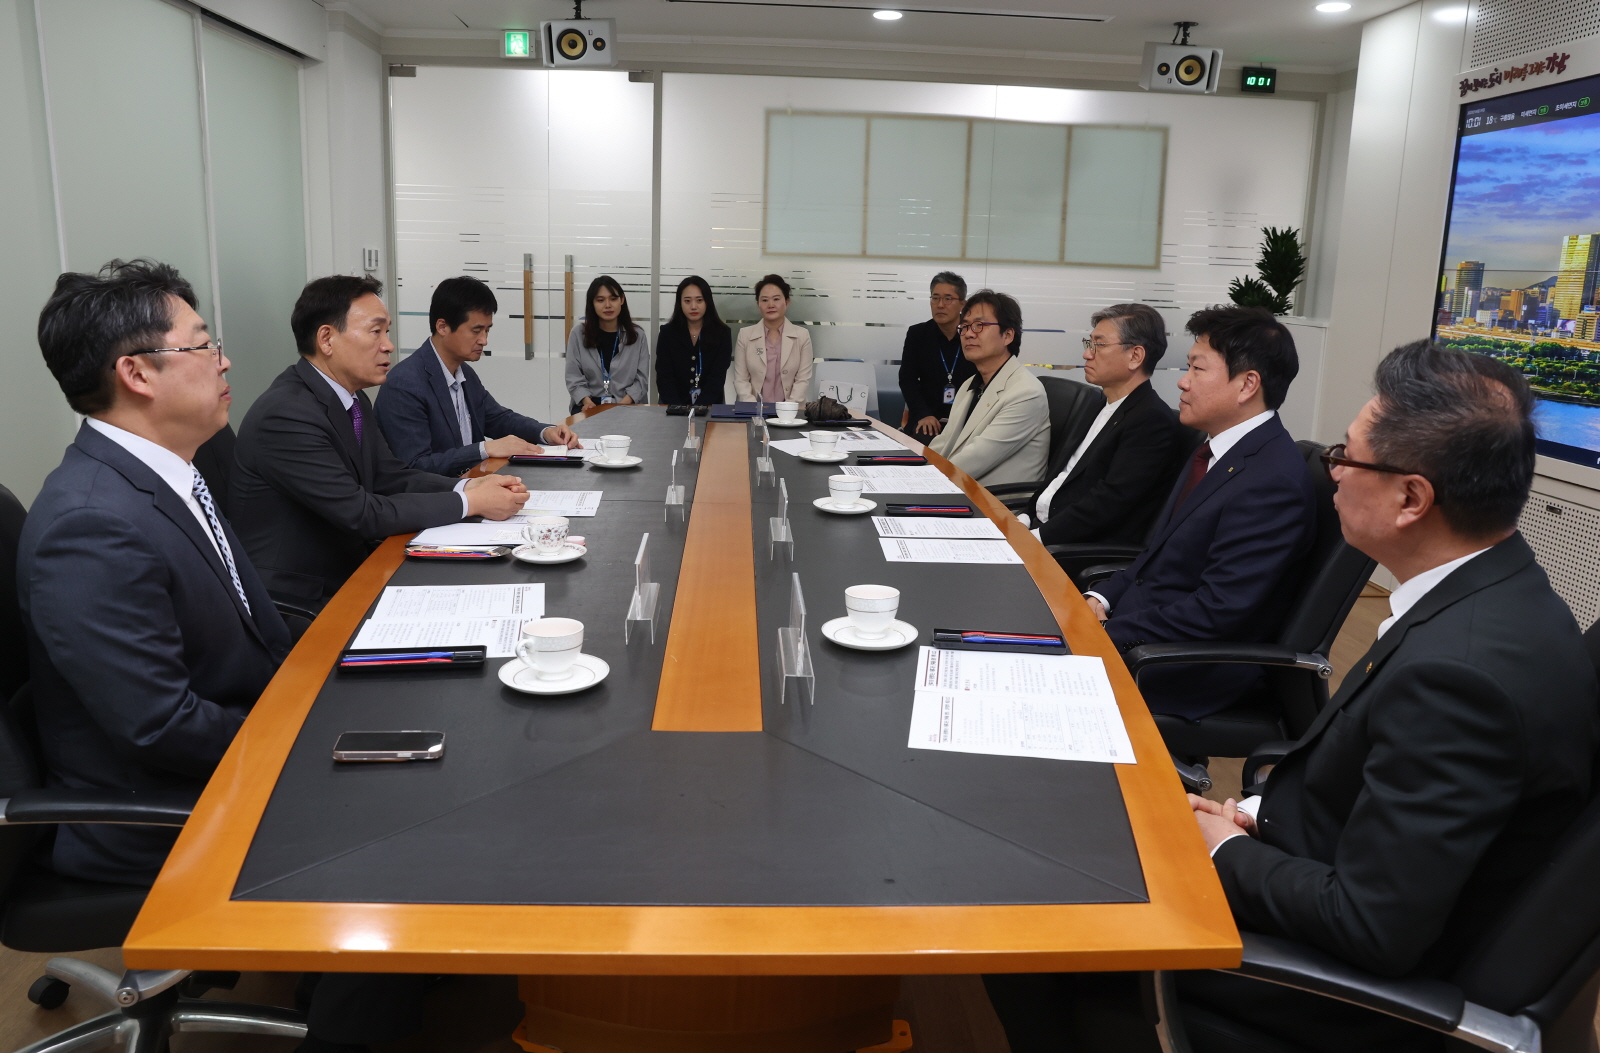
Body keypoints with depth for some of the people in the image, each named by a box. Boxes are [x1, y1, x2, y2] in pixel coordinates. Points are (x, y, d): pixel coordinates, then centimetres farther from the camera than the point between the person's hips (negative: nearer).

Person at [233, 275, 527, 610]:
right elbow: (361, 513, -23)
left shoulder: (352, 398, 5)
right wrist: (471, 503, -18)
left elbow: (390, 477, 9)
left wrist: (468, 486, -8)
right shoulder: (285, 415, -22)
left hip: (348, 573, 8)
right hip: (300, 604, -8)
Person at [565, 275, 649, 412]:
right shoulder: (578, 333, 6)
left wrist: (625, 402, -15)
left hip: (628, 406, 0)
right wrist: (587, 401, -15)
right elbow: (574, 377, 3)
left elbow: (642, 378, 1)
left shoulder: (637, 335, 7)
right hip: (590, 405, 0)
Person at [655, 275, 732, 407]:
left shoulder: (722, 334, 1)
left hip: (709, 406, 0)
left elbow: (717, 378, -5)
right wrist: (678, 408, -16)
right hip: (674, 407, 0)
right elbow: (664, 378, -1)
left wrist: (699, 408, -20)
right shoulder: (667, 332, 4)